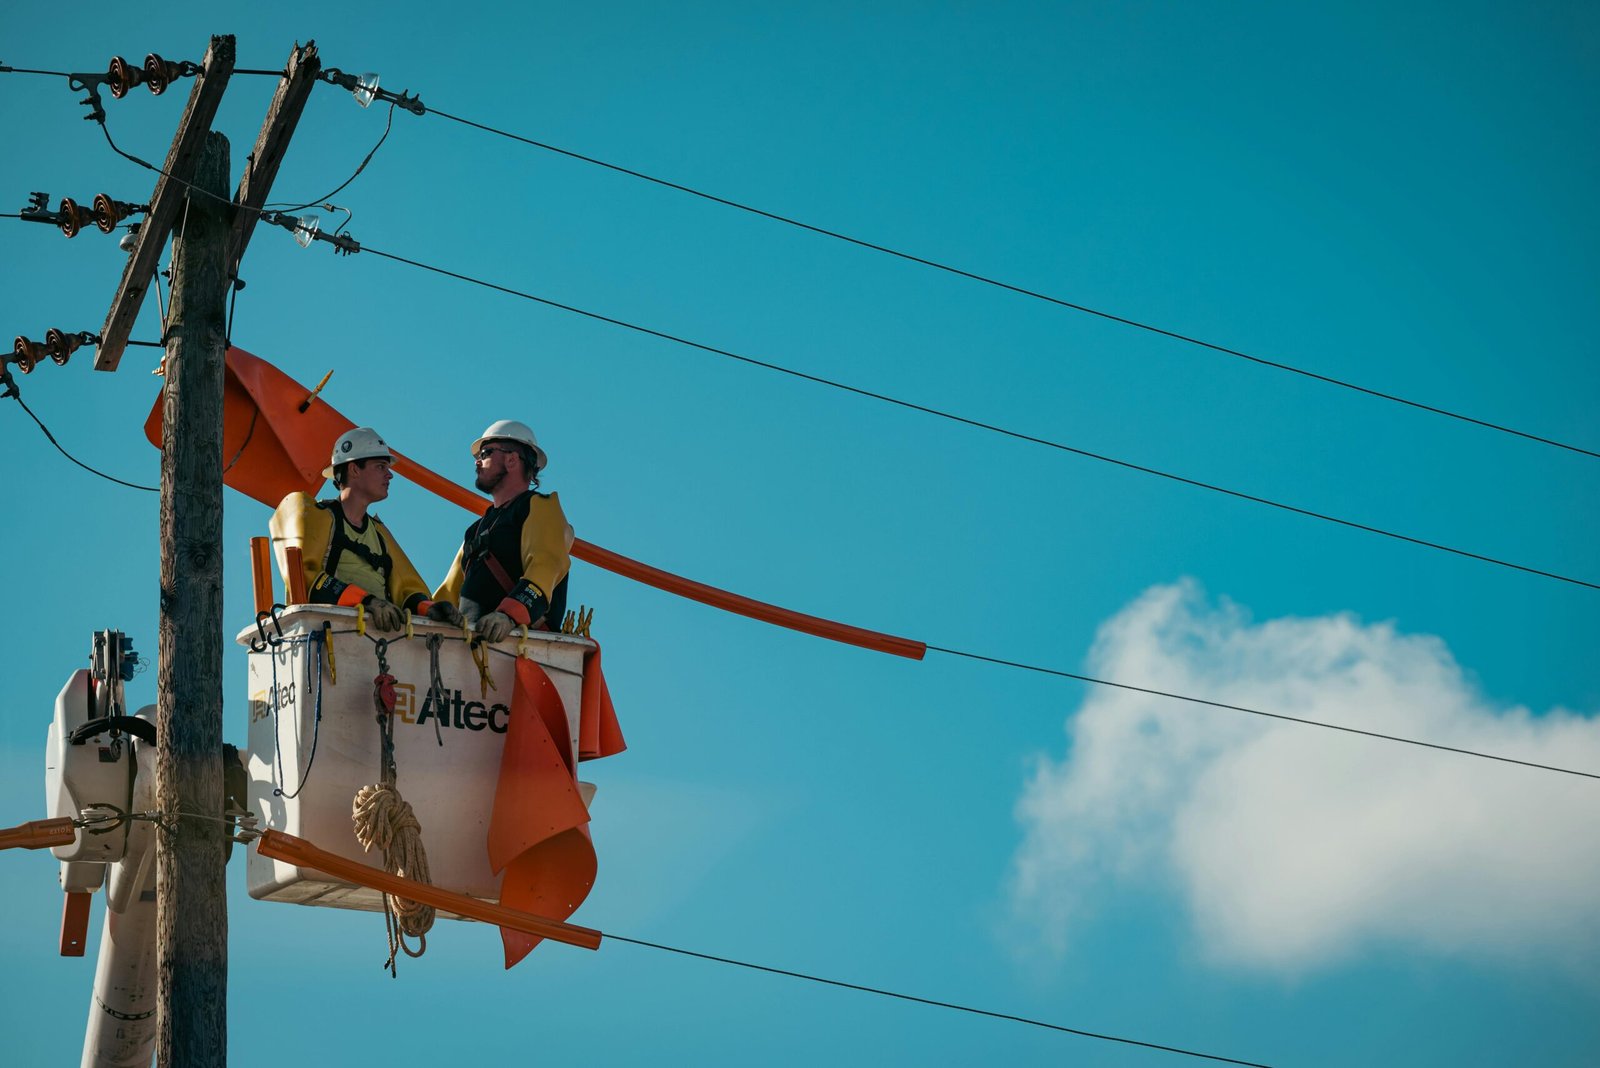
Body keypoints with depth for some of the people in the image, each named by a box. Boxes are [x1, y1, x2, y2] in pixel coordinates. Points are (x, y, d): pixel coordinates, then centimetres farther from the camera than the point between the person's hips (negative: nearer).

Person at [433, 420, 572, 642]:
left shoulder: (540, 507, 9)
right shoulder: (477, 530, 33)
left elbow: (546, 567, -10)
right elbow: (449, 593, 30)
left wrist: (509, 614, -28)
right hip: (472, 638, 6)